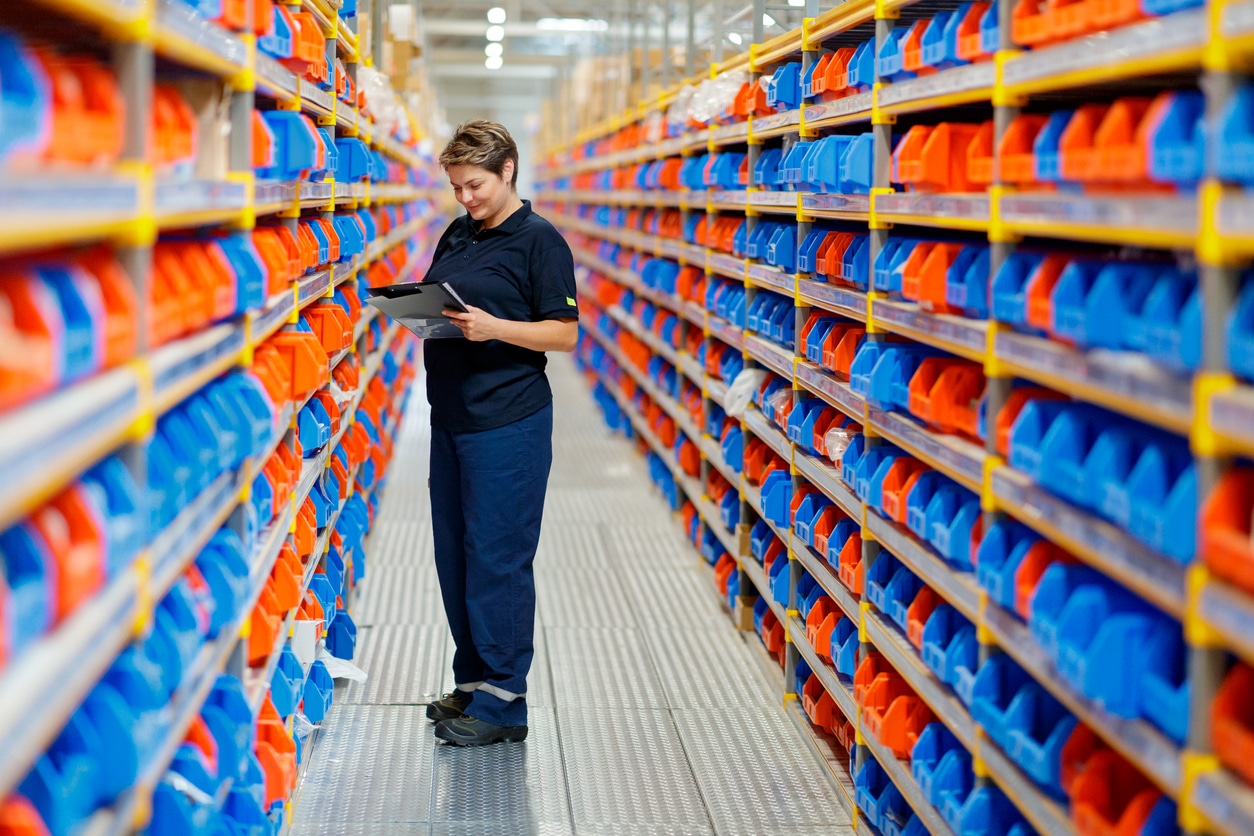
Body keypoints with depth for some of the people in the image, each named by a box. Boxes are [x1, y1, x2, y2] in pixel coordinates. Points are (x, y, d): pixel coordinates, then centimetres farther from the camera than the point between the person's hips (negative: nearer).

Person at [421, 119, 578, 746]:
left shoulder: (539, 241, -7)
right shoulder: (456, 235, 15)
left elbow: (565, 333, -10)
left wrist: (495, 327, -22)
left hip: (509, 419, -8)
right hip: (450, 413, 8)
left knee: (497, 557, -5)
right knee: (454, 553, 12)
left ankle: (502, 701, 3)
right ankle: (472, 682, 24)